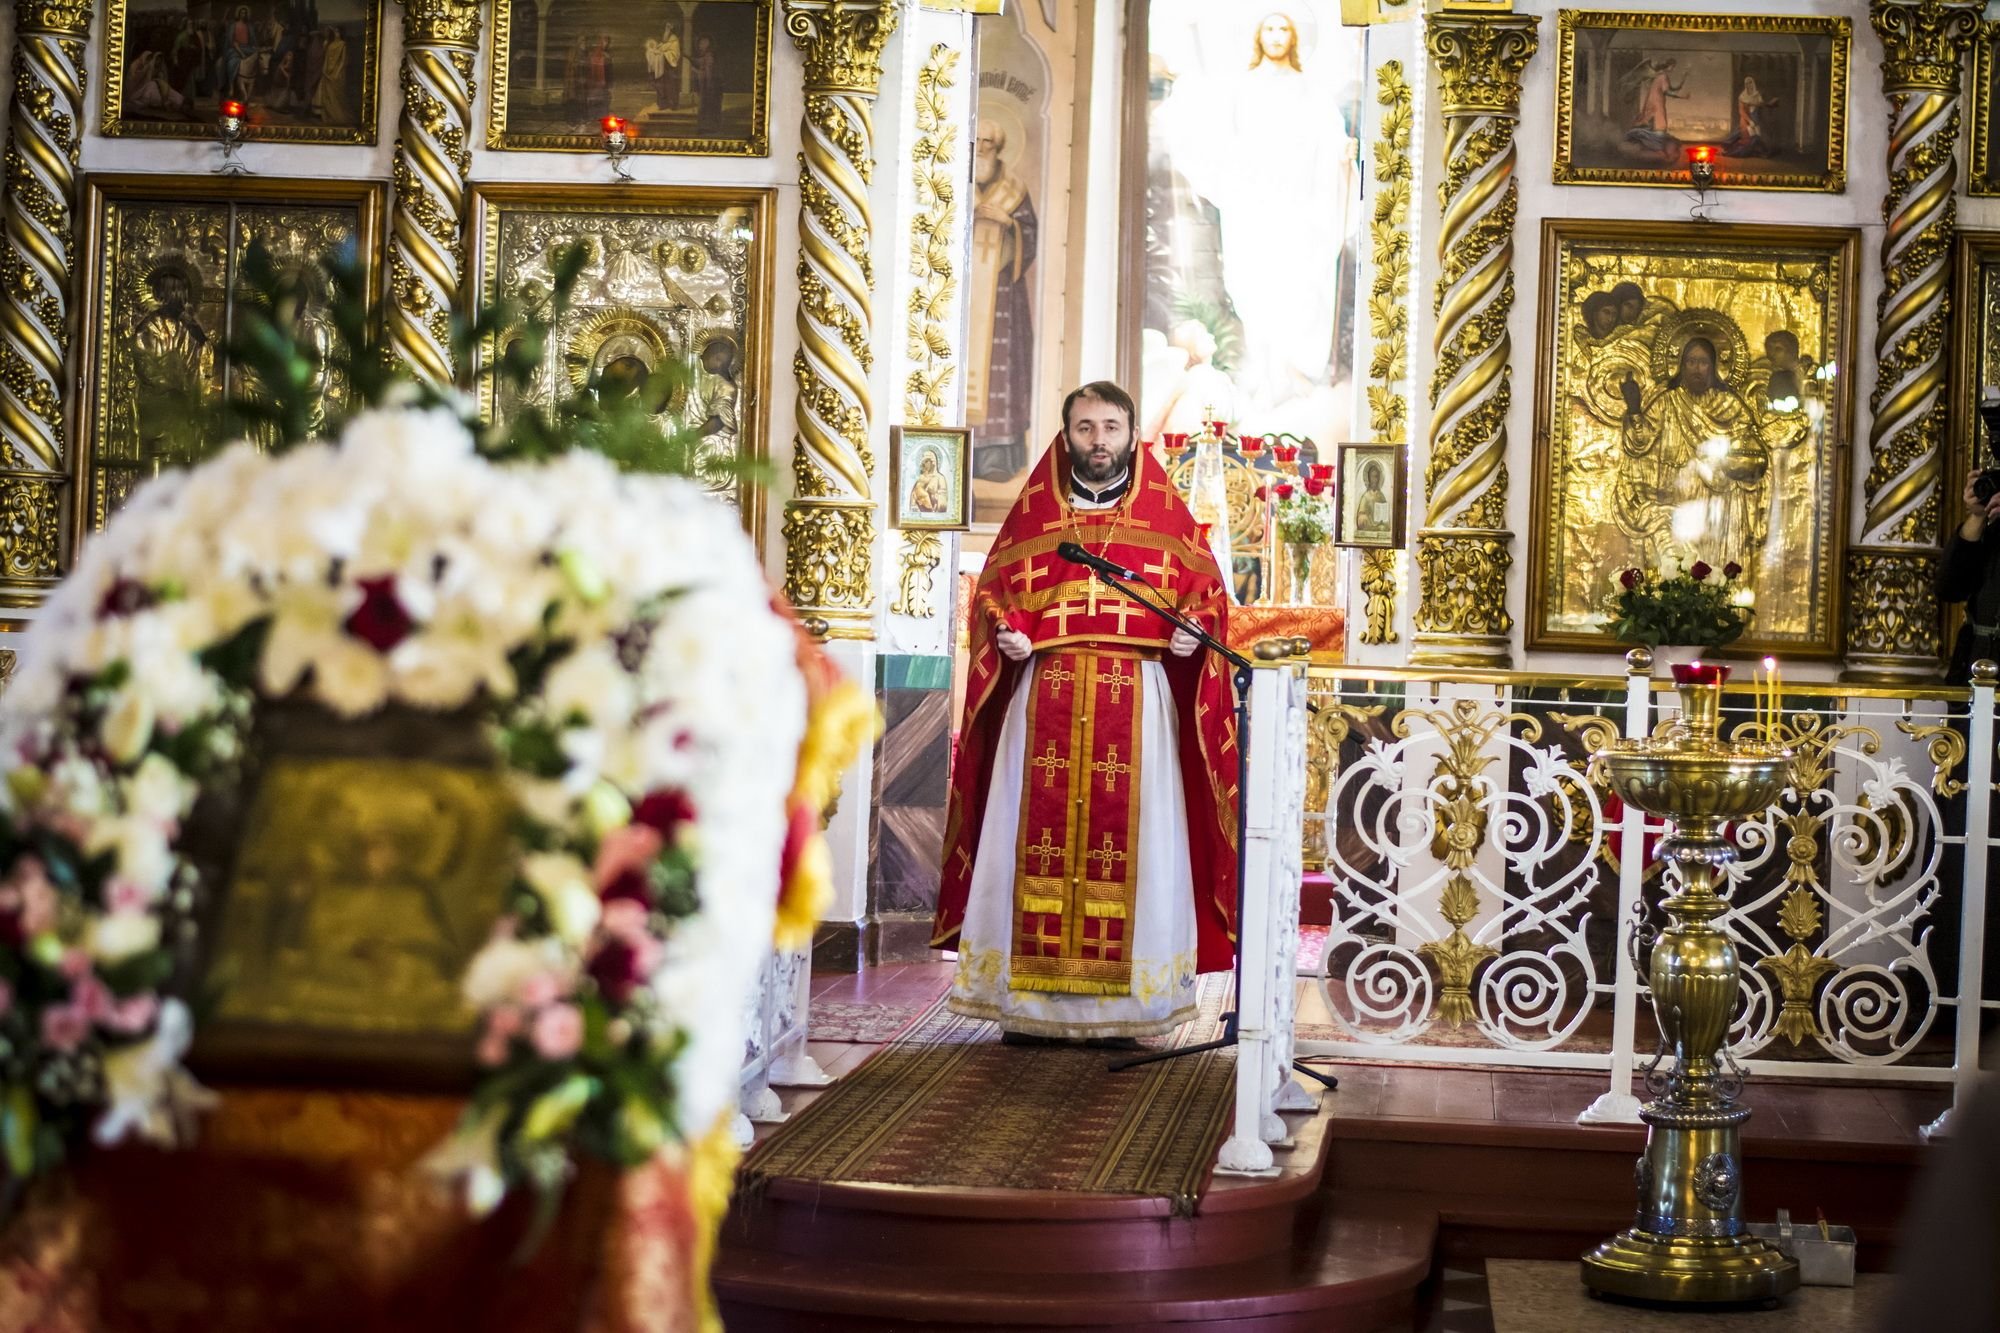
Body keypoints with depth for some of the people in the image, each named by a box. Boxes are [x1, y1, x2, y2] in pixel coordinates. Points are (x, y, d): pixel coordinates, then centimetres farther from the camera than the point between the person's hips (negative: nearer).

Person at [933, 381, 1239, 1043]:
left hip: (1138, 704, -1)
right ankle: (1027, 1000, 2)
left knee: (1129, 839, -4)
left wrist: (1194, 631, -10)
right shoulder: (1033, 511, 12)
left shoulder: (1164, 514, 9)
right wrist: (1004, 631, -5)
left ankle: (1119, 1001, 0)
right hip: (1044, 699, 1)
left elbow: (1206, 590, 10)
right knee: (1034, 838, -3)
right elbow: (991, 589, 14)